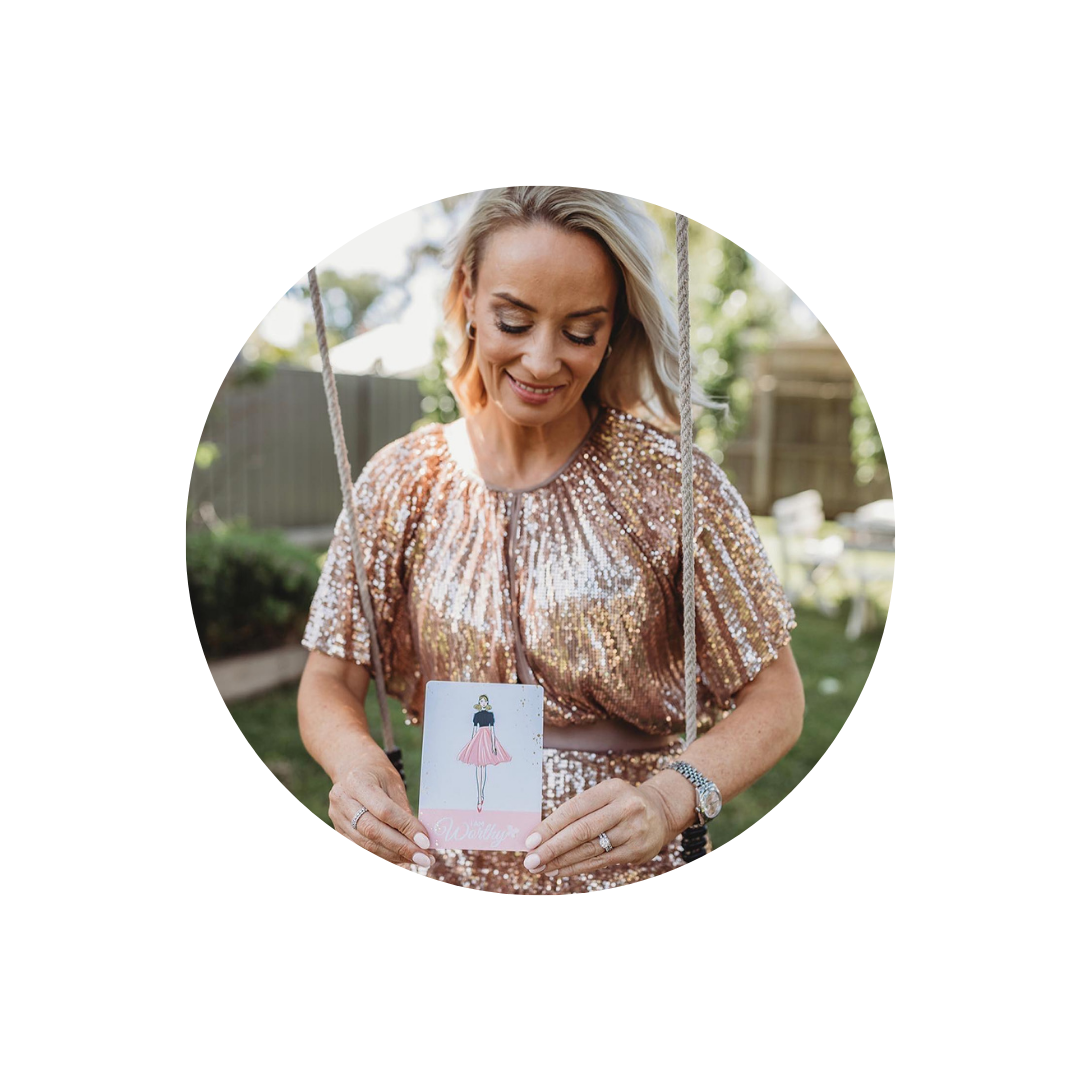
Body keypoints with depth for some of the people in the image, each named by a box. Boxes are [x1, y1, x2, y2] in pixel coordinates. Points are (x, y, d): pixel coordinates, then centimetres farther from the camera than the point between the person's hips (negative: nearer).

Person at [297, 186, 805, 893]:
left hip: (632, 882, -1)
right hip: (447, 873, 2)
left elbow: (775, 697, -3)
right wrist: (354, 760, -18)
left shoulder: (672, 480, -6)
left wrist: (668, 798, -22)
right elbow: (329, 683, 5)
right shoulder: (399, 483, 1)